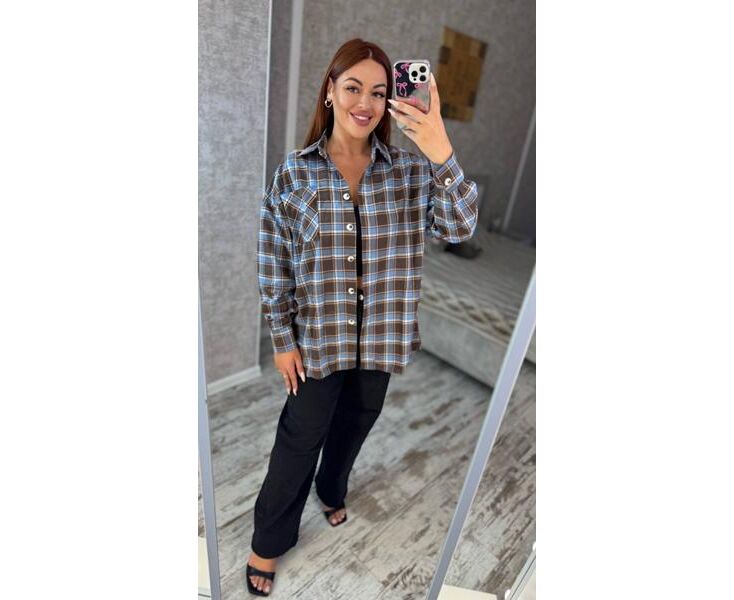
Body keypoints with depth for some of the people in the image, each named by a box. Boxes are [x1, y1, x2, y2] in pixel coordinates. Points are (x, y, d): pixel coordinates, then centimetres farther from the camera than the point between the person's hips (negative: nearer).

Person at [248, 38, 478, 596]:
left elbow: (459, 227, -16)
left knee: (354, 427, 24)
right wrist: (283, 340, -4)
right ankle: (269, 542, 40)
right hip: (317, 335, -2)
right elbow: (274, 263, -5)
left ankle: (332, 492, 57)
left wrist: (441, 151, -31)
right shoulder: (294, 172, -8)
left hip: (380, 336, 3)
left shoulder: (409, 168, -4)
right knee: (301, 437, 13)